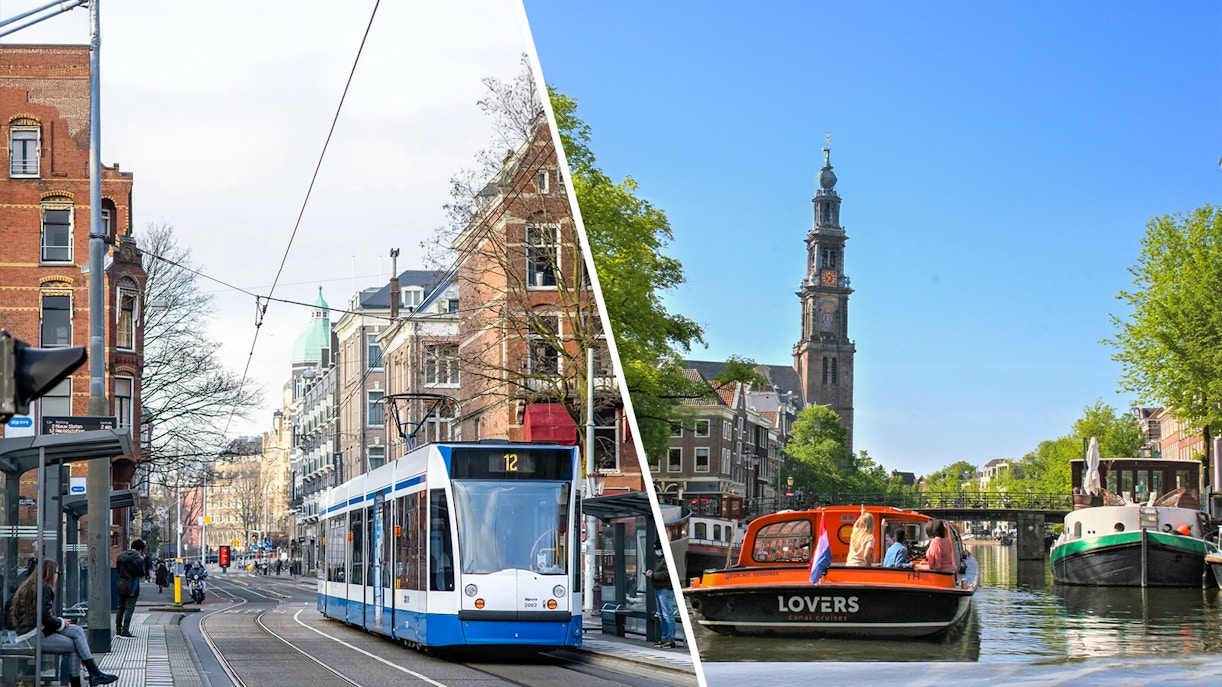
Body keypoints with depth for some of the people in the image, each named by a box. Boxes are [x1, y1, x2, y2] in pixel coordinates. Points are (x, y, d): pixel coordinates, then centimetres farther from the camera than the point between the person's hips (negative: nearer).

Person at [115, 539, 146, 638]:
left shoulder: (121, 556, 5)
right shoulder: (138, 559, -14)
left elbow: (118, 569, 13)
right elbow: (142, 574, -8)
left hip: (121, 586, 6)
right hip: (132, 588, -6)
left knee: (120, 608, 14)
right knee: (129, 608, -4)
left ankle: (118, 629, 18)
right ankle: (125, 630, -9)